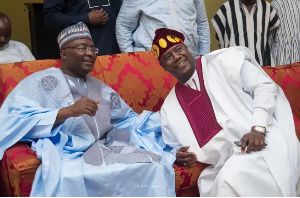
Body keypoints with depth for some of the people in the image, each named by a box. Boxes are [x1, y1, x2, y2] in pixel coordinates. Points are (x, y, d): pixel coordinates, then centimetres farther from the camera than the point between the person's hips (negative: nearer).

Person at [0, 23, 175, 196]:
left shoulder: (100, 88, 26)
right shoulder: (42, 81, 7)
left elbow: (128, 120, 23)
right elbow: (15, 119, -8)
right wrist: (67, 111, -19)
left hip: (108, 149, 5)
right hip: (68, 155, -4)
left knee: (155, 165, -21)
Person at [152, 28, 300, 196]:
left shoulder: (225, 59, 5)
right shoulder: (169, 107, 14)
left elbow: (265, 86, -1)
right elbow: (173, 147, 25)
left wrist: (258, 128, -15)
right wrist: (178, 155, 0)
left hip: (264, 142, -2)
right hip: (222, 168, 3)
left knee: (230, 180, -30)